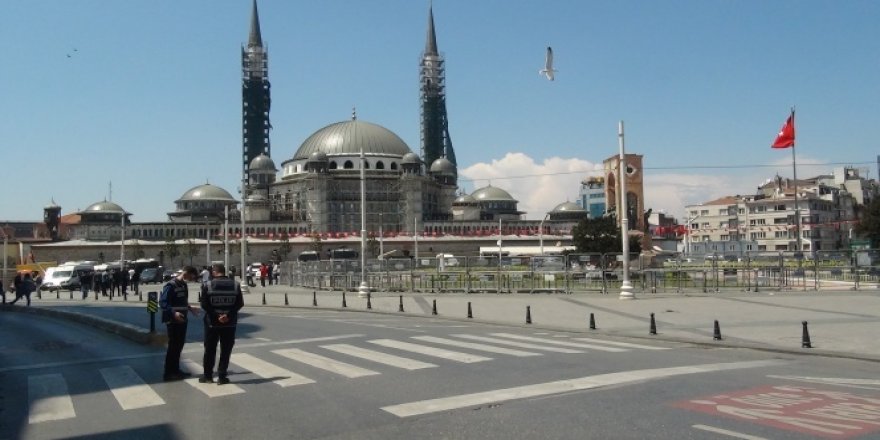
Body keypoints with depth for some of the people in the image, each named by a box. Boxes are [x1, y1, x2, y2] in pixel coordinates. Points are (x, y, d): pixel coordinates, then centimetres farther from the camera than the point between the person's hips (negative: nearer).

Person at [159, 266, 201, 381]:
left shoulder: (183, 285, 12)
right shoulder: (170, 285, -16)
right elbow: (162, 302, -23)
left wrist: (190, 308, 12)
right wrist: (173, 312, -34)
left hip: (182, 320, 9)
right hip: (173, 321, -9)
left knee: (179, 346, 15)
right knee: (173, 346, -4)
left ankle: (175, 370, 25)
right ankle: (168, 373, 3)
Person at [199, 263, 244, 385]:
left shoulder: (207, 285, -6)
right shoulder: (235, 285, -1)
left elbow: (204, 305, -11)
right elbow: (240, 304, -5)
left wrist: (216, 316, -10)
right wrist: (228, 315, -10)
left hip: (212, 322, -1)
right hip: (230, 323, 1)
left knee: (210, 350, 11)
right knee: (226, 351, 8)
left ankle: (207, 376, 19)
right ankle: (222, 377, 8)